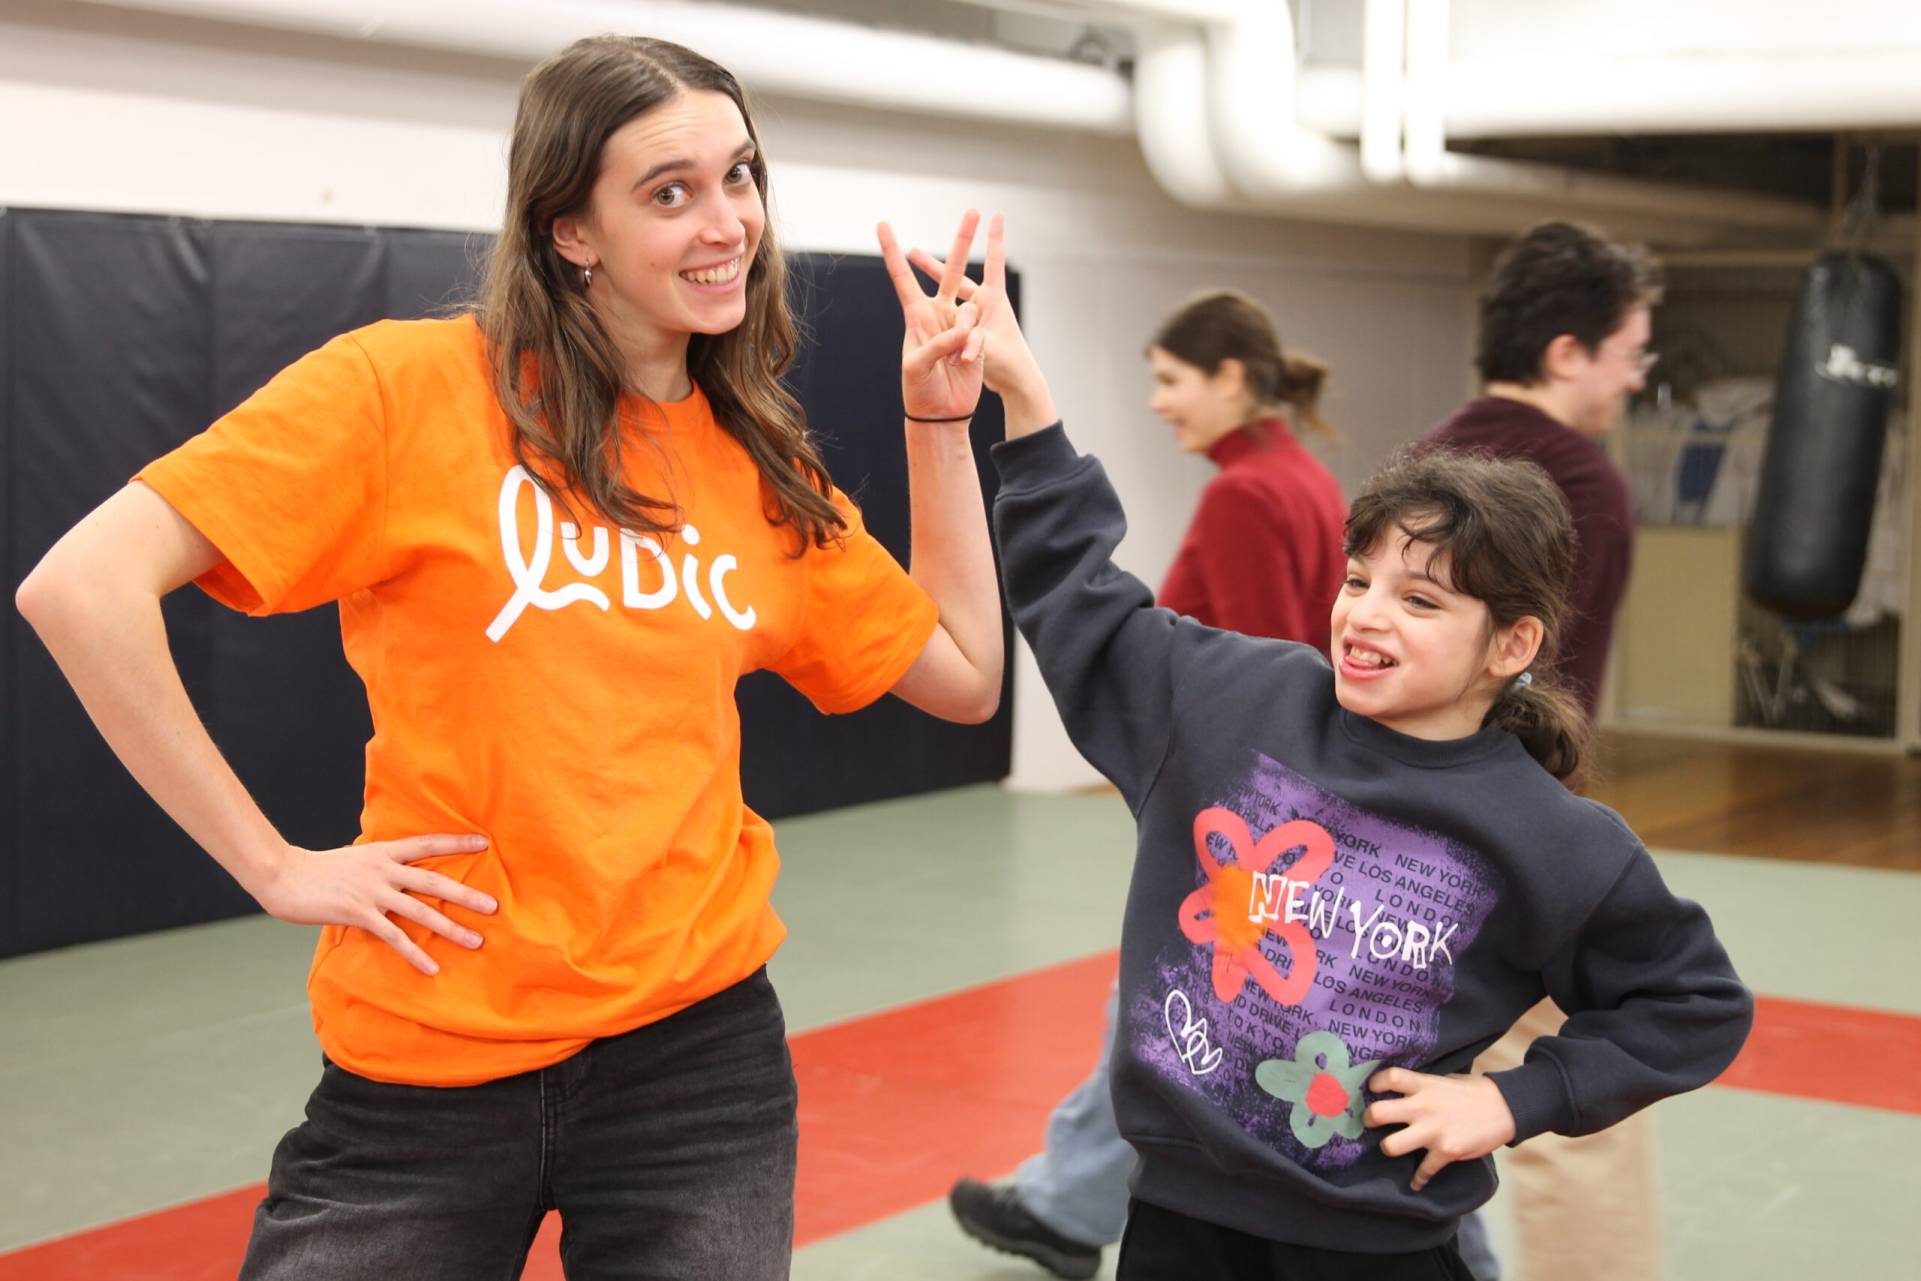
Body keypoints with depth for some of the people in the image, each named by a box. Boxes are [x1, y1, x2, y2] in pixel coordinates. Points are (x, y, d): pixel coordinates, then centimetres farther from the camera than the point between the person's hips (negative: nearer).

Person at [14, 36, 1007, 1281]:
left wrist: (941, 418, 4)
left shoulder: (762, 467, 6)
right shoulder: (414, 385, -10)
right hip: (421, 1069, -3)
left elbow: (964, 676, 13)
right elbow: (84, 586, -14)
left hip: (698, 1048, 4)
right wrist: (271, 863, -13)